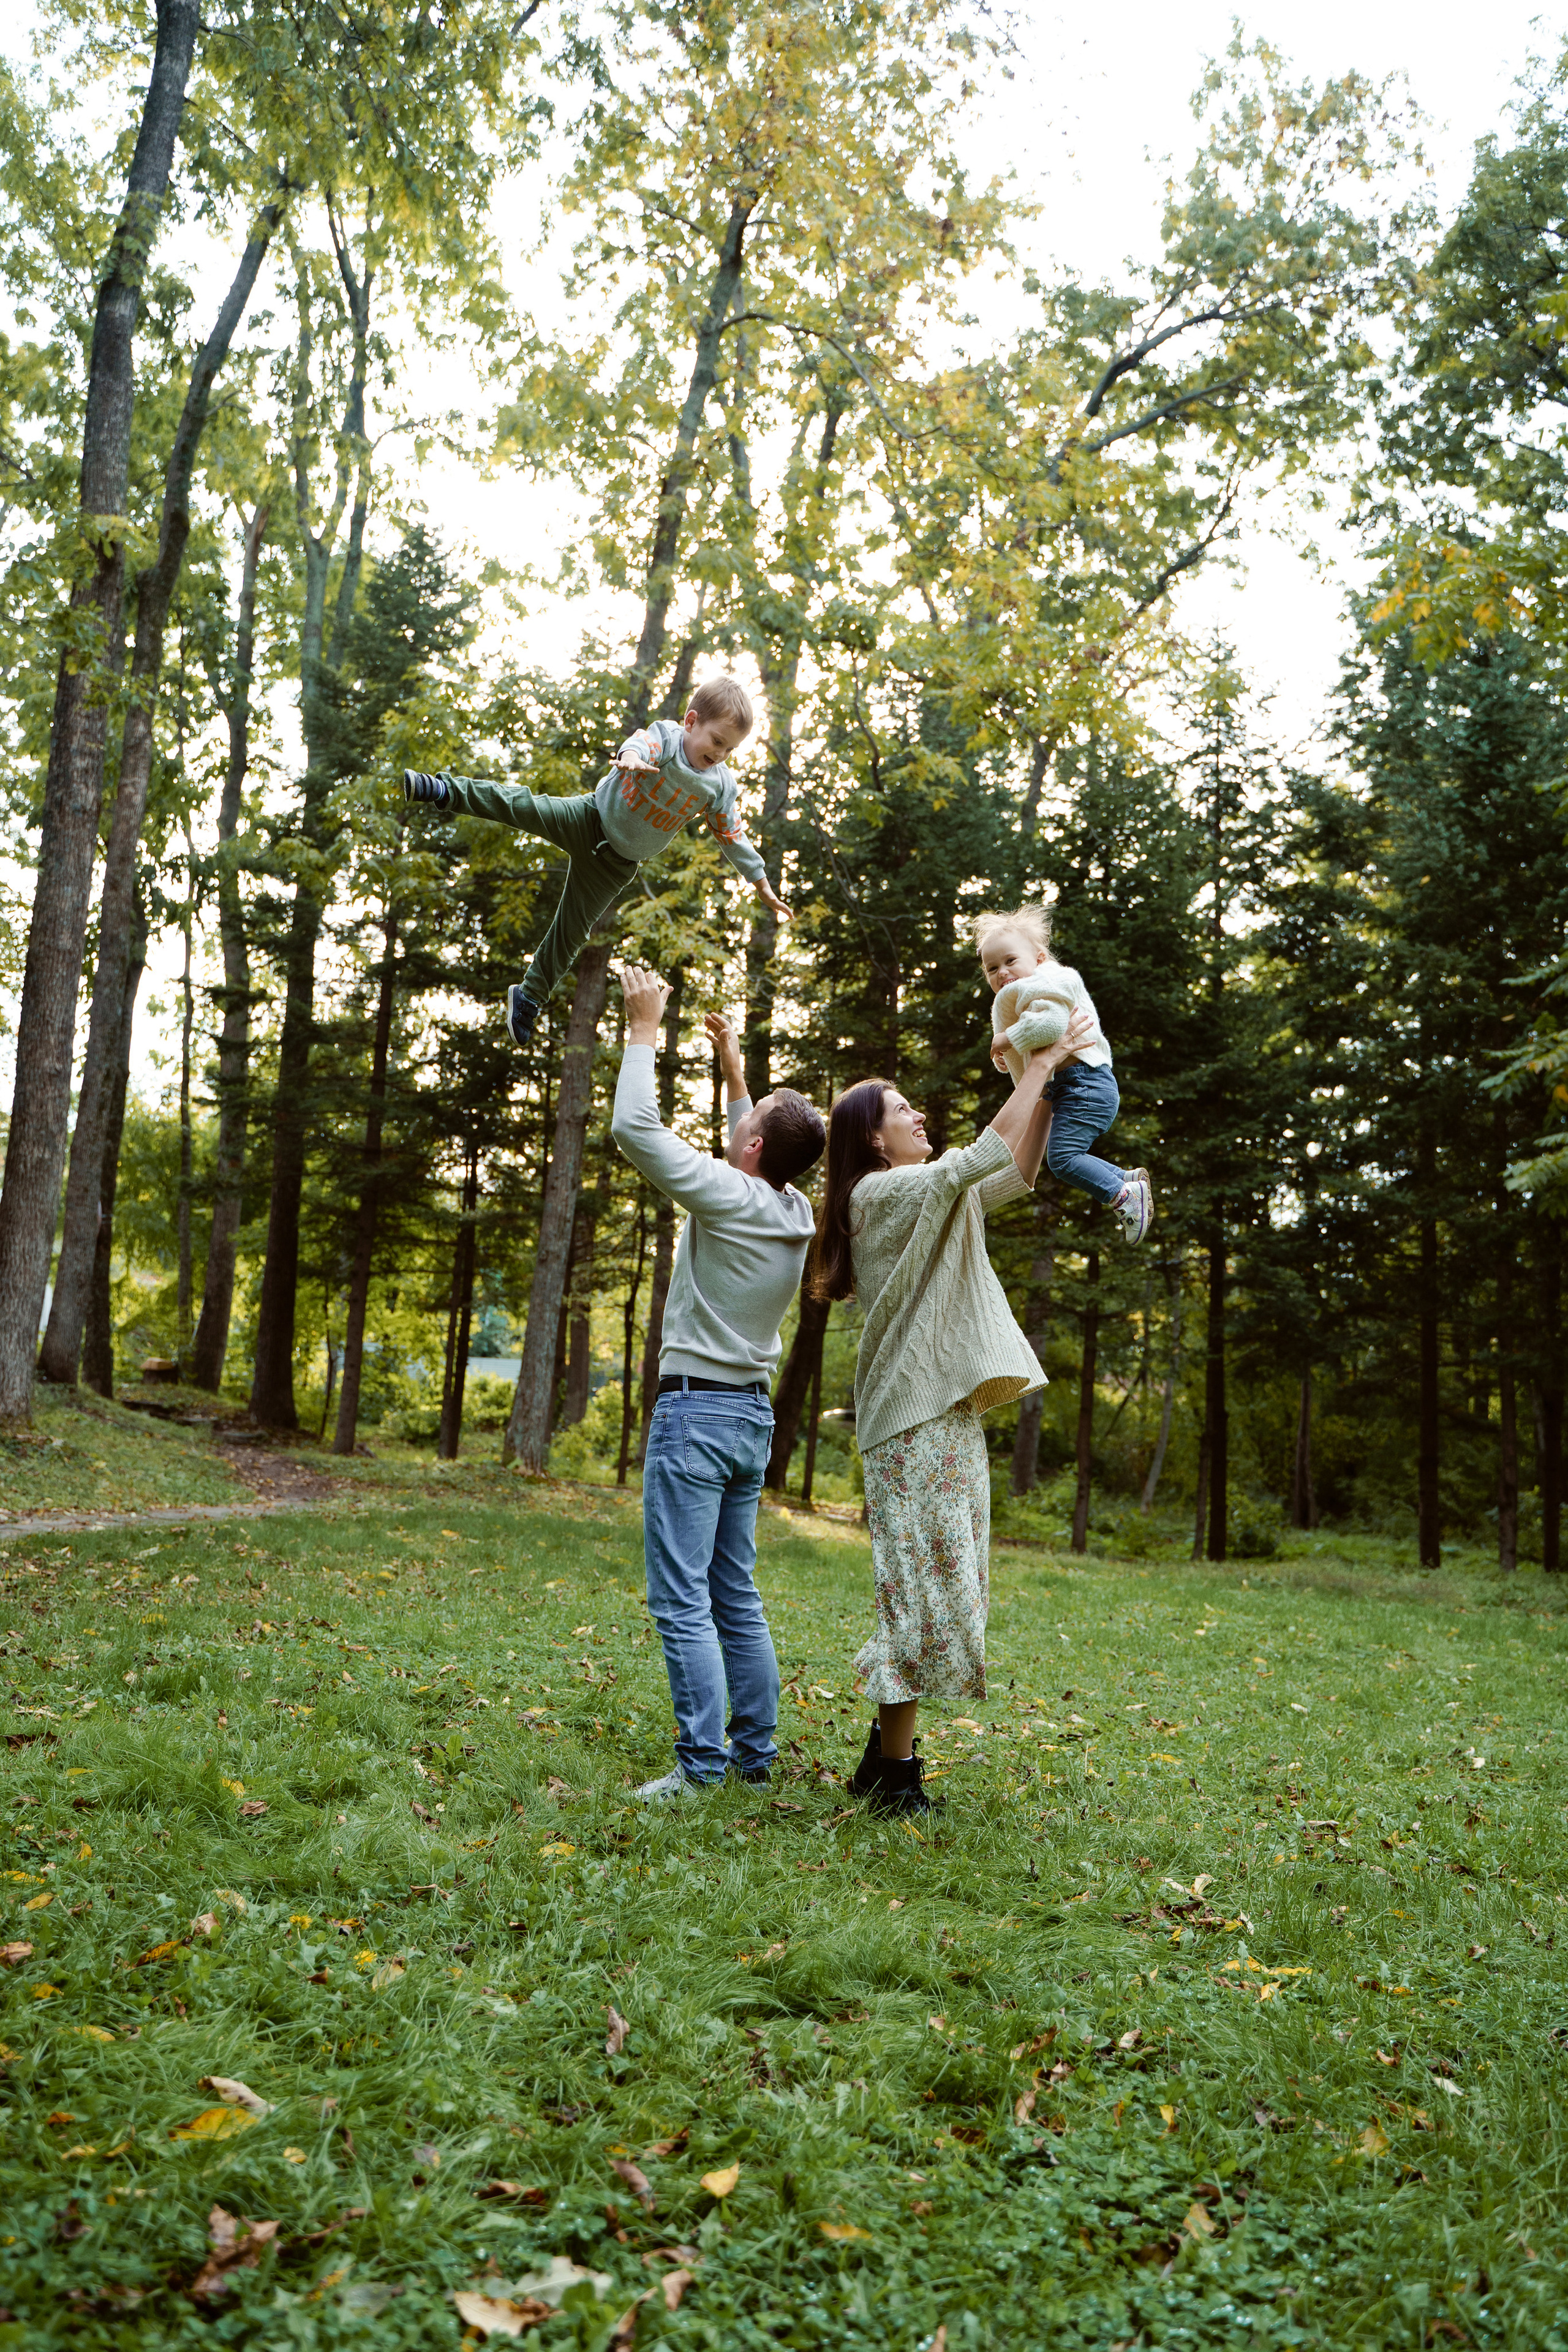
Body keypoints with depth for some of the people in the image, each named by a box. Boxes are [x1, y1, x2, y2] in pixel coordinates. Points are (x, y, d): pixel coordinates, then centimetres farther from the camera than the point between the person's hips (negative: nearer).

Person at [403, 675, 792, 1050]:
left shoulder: (719, 785, -7)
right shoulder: (665, 736, -19)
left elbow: (732, 836, 5)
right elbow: (641, 743, -42)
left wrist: (761, 882, 9)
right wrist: (631, 756, -67)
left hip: (616, 863, 3)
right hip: (591, 819, -3)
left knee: (572, 930, 5)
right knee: (525, 808, -26)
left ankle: (530, 996, 21)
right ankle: (446, 791, -21)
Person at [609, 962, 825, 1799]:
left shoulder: (728, 1196, -16)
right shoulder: (797, 1213, 5)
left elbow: (635, 1127, -17)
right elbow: (756, 1159, 27)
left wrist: (643, 1031, -7)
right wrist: (732, 1062, 29)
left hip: (697, 1409, -8)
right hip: (752, 1415, 8)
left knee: (682, 1600, -5)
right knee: (737, 1596, 13)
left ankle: (702, 1764, -5)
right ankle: (755, 1749, 18)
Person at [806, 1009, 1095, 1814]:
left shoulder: (928, 1199, 19)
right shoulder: (882, 1192, -9)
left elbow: (1017, 1174, 21)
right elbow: (988, 1154, -17)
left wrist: (1047, 1090, 12)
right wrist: (1038, 1066, -9)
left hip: (947, 1416, 10)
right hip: (915, 1422, -10)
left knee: (939, 1590, 11)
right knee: (925, 1589, -7)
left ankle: (886, 1755, 19)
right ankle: (894, 1775, 1)